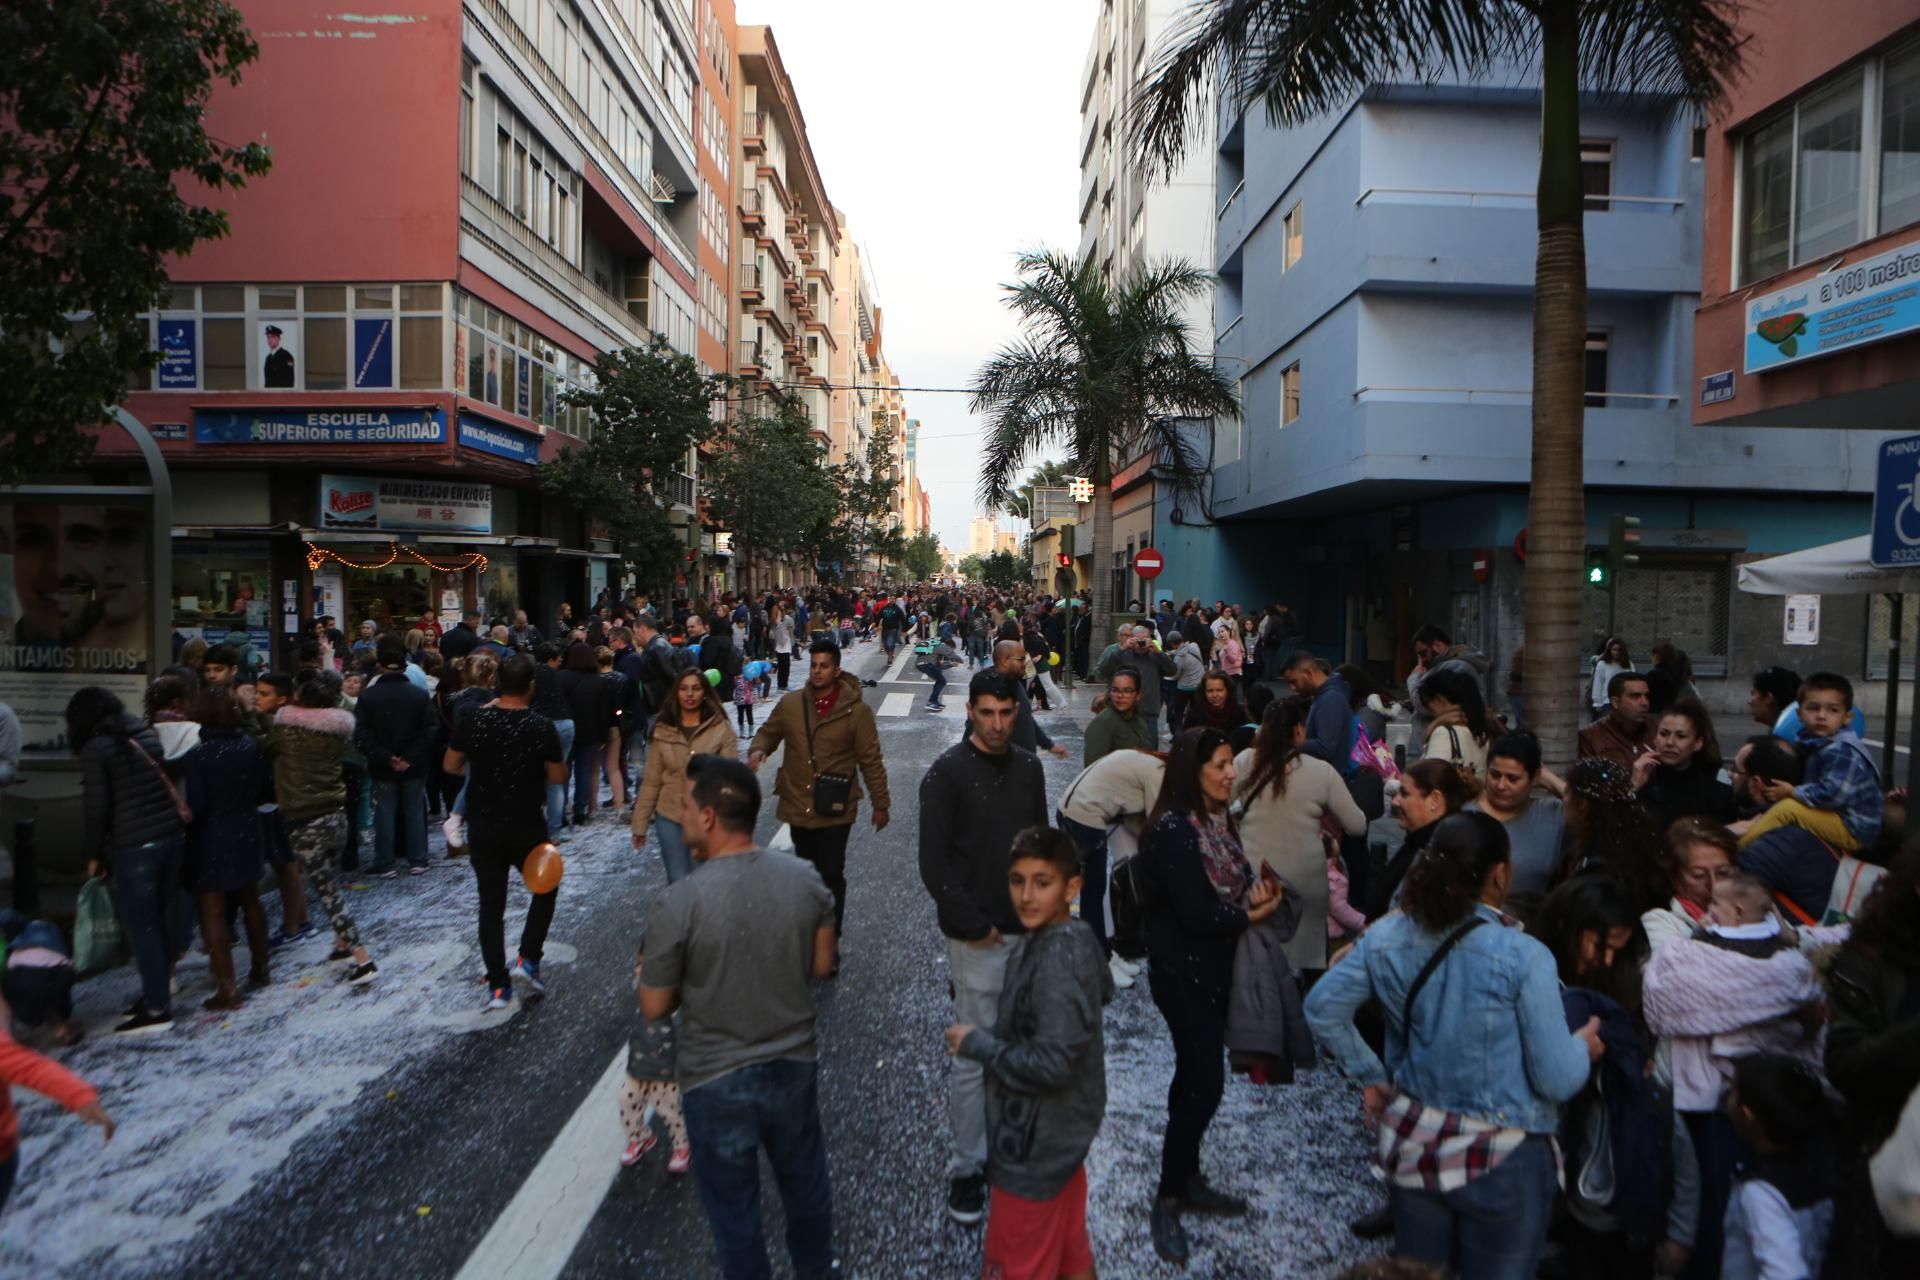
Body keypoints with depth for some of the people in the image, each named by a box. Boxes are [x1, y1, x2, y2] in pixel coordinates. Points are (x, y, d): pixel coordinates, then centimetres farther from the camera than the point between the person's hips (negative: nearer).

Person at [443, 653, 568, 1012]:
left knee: (491, 903, 10)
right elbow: (558, 776, -6)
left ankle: (498, 986, 11)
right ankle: (528, 959, 9)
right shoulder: (542, 727, -13)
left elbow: (451, 765, 5)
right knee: (545, 888, 20)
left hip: (482, 827, 2)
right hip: (526, 826, -2)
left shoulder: (473, 721, -7)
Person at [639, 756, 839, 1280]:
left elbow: (654, 1007, -13)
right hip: (794, 1063, 4)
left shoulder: (680, 902, -26)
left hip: (717, 1080, -4)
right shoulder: (806, 879, -14)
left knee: (732, 1202, 21)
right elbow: (821, 965, -1)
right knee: (804, 1179, 29)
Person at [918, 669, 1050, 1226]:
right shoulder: (948, 772, -10)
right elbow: (934, 863, -12)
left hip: (1028, 931, 5)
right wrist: (973, 925, -12)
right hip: (978, 938, -5)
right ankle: (967, 1167, 19)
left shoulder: (1029, 768, 7)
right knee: (975, 1056, 2)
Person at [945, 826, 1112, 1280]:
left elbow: (1050, 1065, -31)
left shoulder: (1055, 964, -31)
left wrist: (977, 1043, -20)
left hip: (1036, 1143, -8)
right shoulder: (1075, 940, -5)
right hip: (1064, 1129, 8)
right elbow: (1102, 990, 13)